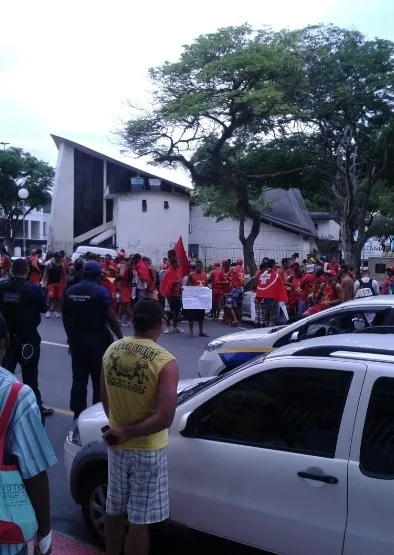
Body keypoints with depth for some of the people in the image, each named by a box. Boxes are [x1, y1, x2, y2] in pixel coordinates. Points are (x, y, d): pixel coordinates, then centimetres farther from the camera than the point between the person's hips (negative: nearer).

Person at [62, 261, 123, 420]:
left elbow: (66, 318, 10)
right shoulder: (100, 291, -12)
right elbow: (111, 317, -17)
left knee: (79, 380, 11)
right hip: (97, 341, -5)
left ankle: (78, 415, 17)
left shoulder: (70, 291, 4)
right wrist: (121, 338, -10)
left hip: (77, 341, 5)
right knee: (100, 381, 6)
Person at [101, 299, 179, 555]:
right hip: (147, 450, -5)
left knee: (115, 509, 24)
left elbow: (105, 399, 7)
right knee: (140, 520, 10)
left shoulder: (112, 350, -5)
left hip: (116, 445, 6)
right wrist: (128, 431, -15)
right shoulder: (165, 362, -22)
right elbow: (164, 419, -27)